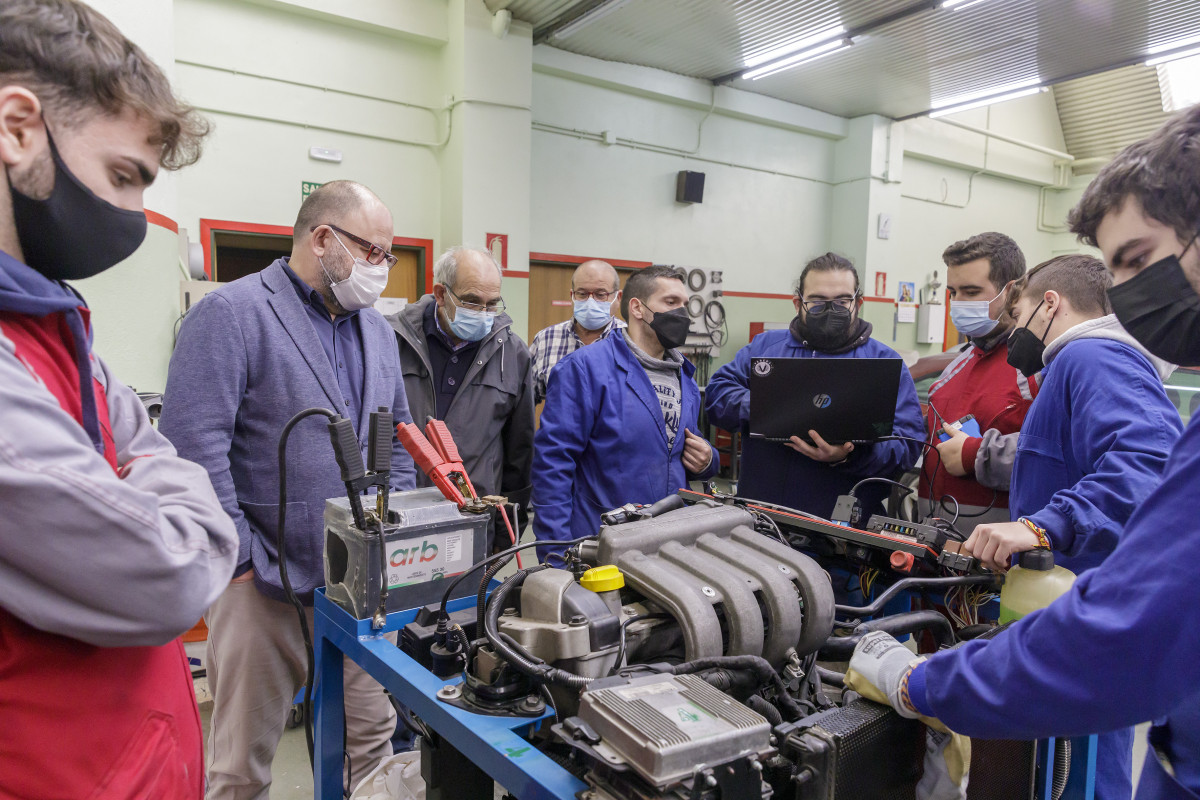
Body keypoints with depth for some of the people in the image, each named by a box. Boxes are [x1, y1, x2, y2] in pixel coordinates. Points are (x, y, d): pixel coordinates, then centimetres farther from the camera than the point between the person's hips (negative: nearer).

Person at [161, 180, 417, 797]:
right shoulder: (230, 314, -10)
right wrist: (246, 561, -15)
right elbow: (193, 447, -17)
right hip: (263, 585, -5)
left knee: (374, 736, 16)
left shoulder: (376, 329, 12)